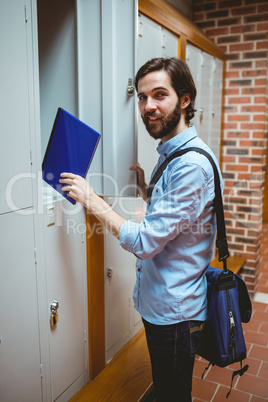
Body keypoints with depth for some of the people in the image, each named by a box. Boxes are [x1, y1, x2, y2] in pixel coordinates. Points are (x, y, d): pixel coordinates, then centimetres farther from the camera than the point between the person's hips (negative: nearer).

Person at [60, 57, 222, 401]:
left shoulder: (192, 164, -26)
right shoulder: (170, 154, 7)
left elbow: (145, 242, -27)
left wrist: (91, 200, -18)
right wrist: (145, 188, 2)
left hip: (175, 312, -9)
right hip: (159, 304, 9)